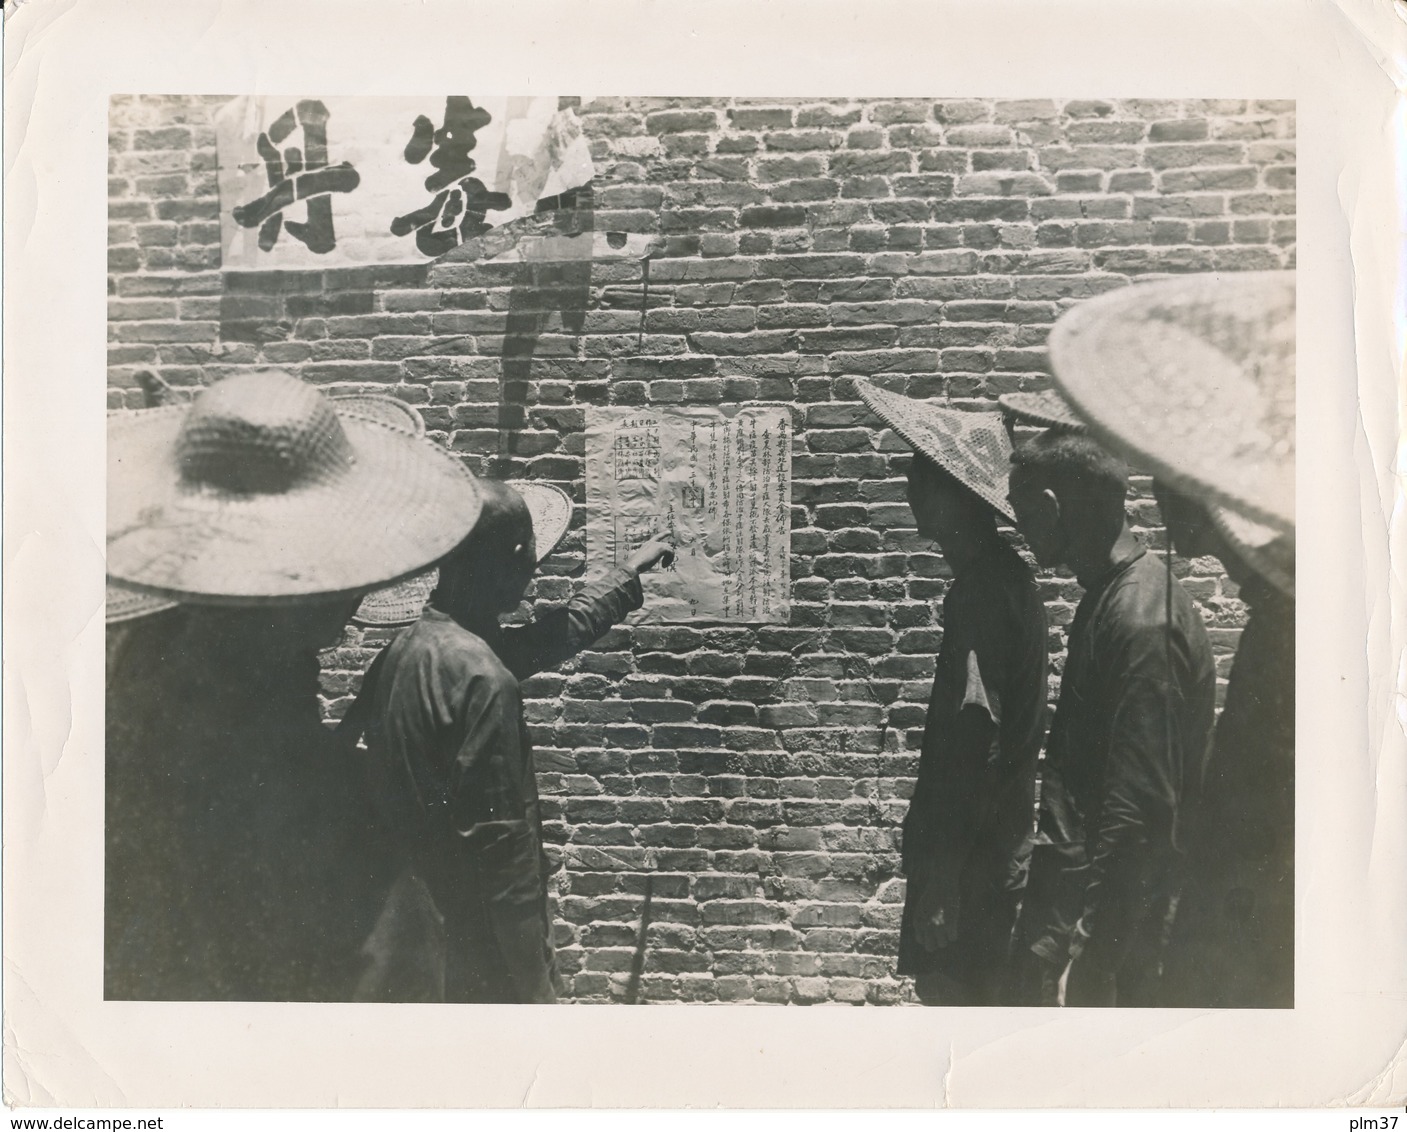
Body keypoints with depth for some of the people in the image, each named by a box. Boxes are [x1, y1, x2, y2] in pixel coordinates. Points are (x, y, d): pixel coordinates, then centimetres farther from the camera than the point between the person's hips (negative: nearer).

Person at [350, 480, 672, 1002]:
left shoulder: (405, 648, 2)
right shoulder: (481, 677, -25)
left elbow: (544, 639, 15)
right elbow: (499, 848, -25)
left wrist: (630, 573, 26)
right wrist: (535, 984, -16)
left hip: (415, 931, 9)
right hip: (477, 955, -8)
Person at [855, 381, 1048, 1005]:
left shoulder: (981, 595, -22)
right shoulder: (1000, 576, 8)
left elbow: (974, 749, -24)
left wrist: (941, 884, -19)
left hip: (967, 861, -9)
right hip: (991, 853, 9)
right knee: (974, 995, 20)